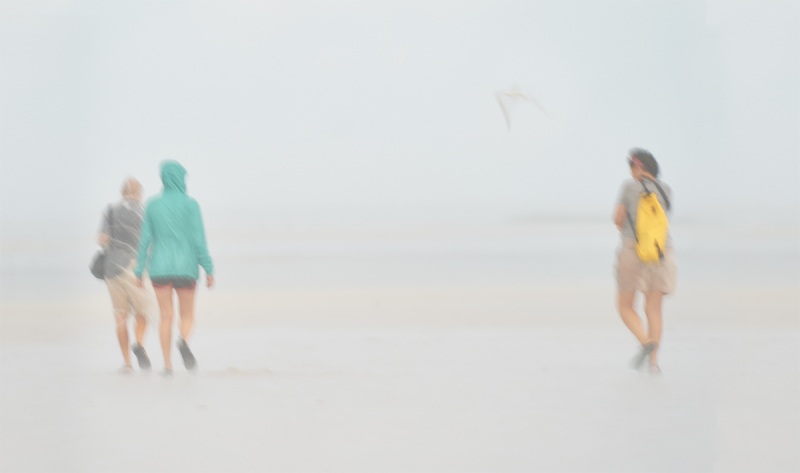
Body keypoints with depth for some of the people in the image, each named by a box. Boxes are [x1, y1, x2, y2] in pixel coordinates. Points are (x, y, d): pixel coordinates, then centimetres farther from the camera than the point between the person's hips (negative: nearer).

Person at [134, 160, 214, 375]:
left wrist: (139, 272, 6)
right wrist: (209, 269, -7)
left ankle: (167, 364, -2)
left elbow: (145, 239, 1)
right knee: (187, 315, 9)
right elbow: (198, 239, -9)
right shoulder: (190, 204, -5)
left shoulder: (153, 204, 2)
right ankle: (183, 340, -24)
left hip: (160, 268, 2)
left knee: (166, 317, 7)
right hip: (185, 268, -2)